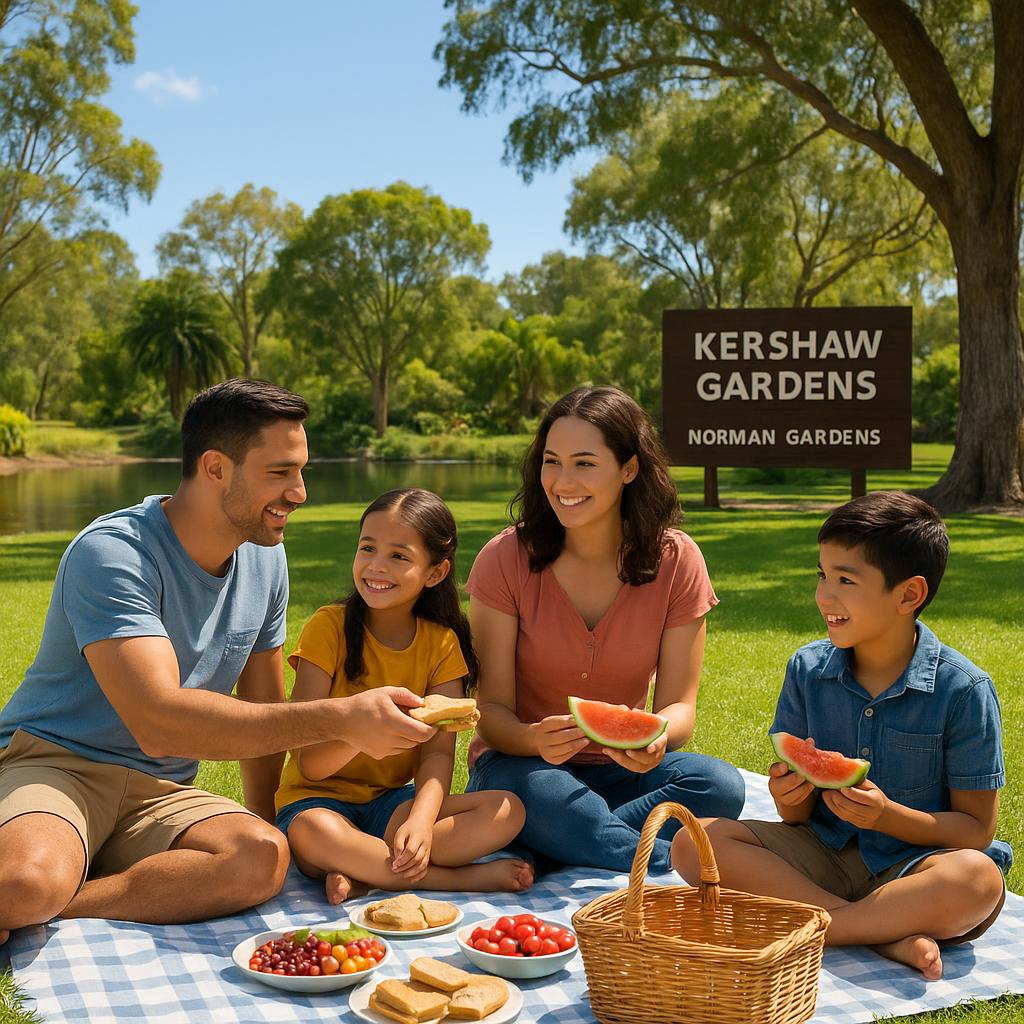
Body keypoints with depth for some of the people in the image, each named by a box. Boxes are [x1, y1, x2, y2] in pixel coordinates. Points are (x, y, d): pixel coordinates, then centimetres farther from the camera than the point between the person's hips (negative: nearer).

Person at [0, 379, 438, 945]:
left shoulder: (264, 559, 5)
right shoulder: (112, 554, -19)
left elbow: (262, 715, 17)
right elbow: (158, 721, -32)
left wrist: (266, 820, 10)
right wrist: (338, 718, -35)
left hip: (161, 793, 7)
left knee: (262, 857, -28)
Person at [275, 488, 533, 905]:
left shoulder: (441, 643, -1)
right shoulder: (329, 627, -11)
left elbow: (439, 751, -9)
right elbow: (309, 763, -16)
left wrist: (421, 819, -30)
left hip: (392, 801, 3)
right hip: (320, 798, -3)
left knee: (507, 811, -20)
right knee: (313, 832, -38)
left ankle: (361, 871, -23)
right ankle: (465, 877, -23)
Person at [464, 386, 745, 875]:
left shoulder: (675, 561, -7)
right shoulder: (505, 559, -11)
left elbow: (679, 705, -6)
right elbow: (492, 710, -11)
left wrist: (656, 738, -31)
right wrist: (535, 740, -35)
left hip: (621, 768, 2)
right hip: (523, 762, -2)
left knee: (719, 785, -28)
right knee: (537, 790, -38)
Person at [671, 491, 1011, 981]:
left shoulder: (962, 689, -11)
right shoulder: (807, 670, 0)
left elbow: (977, 829, -8)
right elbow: (800, 817, 6)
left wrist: (889, 816, -25)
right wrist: (789, 800, -19)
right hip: (824, 856, 4)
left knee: (977, 880, -38)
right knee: (695, 842, -19)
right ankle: (887, 933, -22)